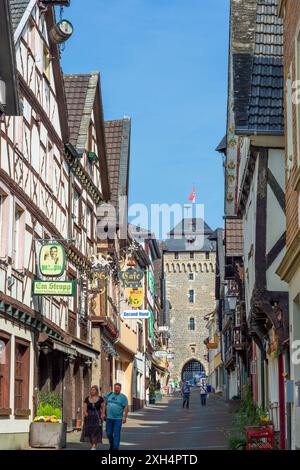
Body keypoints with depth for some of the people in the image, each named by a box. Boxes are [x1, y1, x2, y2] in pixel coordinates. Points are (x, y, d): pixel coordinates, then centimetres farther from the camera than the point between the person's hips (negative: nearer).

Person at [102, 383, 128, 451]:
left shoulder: (123, 397, -1)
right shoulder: (109, 395, 10)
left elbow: (126, 407, -5)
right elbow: (105, 404, 14)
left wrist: (125, 417, -14)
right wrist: (103, 413, 7)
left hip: (118, 419, -3)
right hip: (109, 418, 4)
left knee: (116, 434, -4)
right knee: (109, 433, 9)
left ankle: (115, 448, 0)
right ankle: (111, 445, 30)